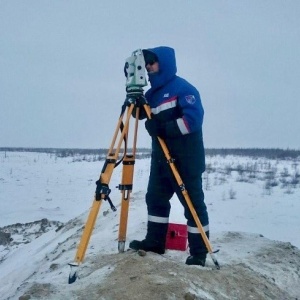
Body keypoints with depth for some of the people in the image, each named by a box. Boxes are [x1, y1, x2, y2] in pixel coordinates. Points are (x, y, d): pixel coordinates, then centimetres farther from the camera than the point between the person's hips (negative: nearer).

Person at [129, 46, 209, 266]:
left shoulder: (182, 88, -11)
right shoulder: (153, 92, 15)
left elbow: (194, 118, -21)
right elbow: (140, 113, 18)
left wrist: (164, 128, -25)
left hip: (186, 159, -9)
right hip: (161, 158, 9)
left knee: (192, 202, -4)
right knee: (155, 198, 12)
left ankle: (199, 252, 0)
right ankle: (155, 241, 23)